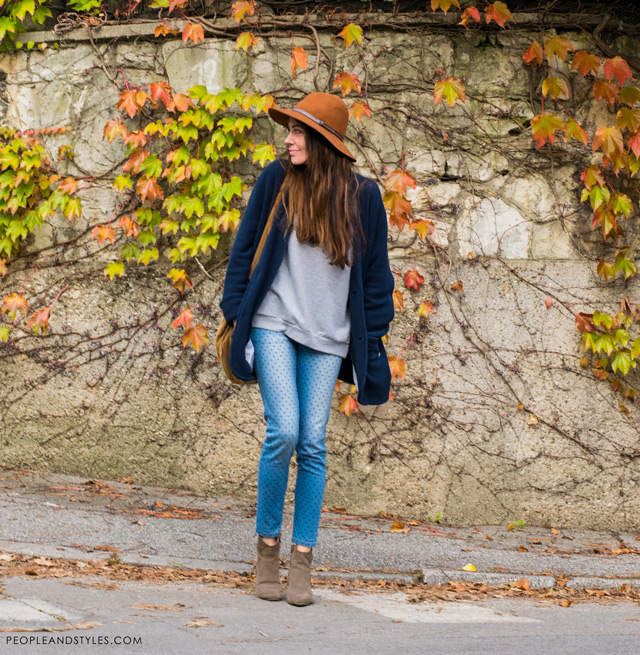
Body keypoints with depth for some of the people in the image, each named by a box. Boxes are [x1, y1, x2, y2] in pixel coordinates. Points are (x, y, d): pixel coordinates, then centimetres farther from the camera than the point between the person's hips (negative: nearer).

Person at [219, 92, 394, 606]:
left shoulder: (362, 196, 2)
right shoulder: (276, 180, 1)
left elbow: (375, 272, 9)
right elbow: (245, 247, 8)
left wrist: (373, 334, 6)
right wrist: (235, 310, 2)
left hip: (328, 335, 1)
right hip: (274, 325, -1)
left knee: (312, 443, -2)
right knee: (284, 432, -14)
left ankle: (302, 563, 4)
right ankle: (267, 544, 4)